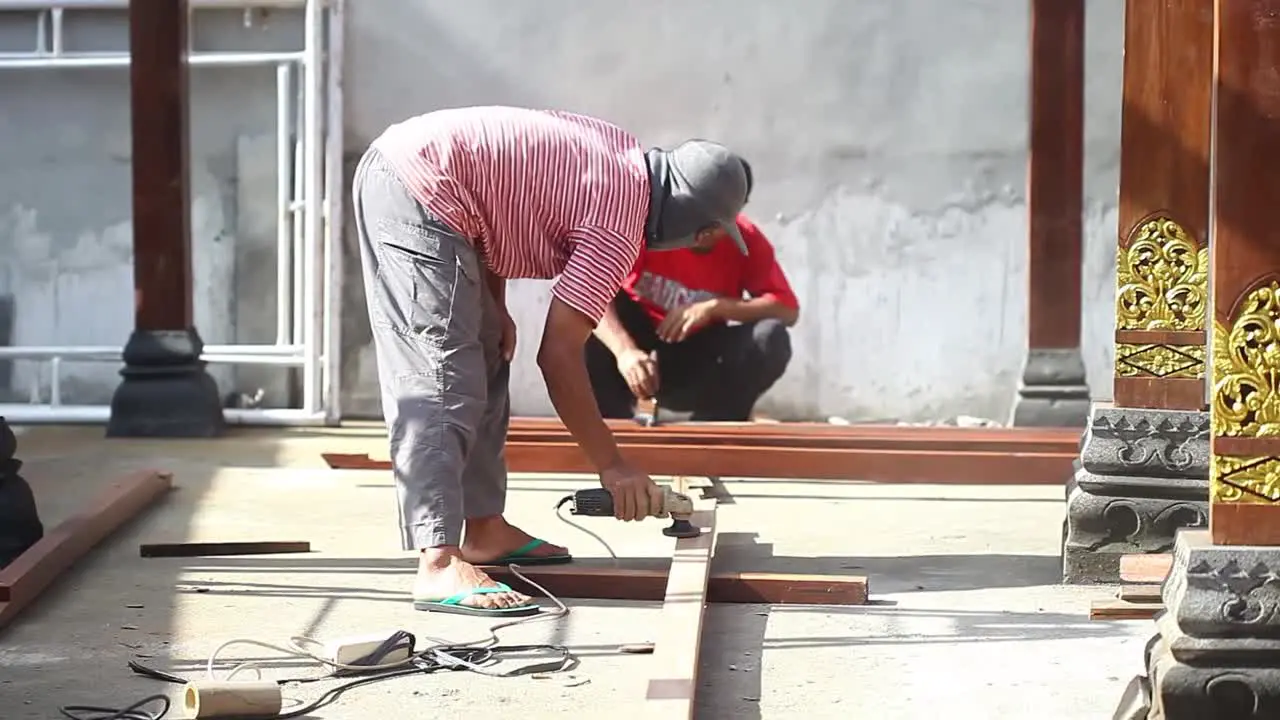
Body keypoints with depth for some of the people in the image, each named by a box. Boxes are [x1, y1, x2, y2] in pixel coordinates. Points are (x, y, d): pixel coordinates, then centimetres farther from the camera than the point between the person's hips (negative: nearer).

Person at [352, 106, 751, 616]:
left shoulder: (621, 153, 14)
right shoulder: (618, 230, -12)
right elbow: (558, 355, -14)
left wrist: (493, 305, 14)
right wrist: (612, 467, -8)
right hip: (421, 191, -10)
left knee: (485, 359, 16)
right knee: (444, 379, -15)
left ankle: (484, 529, 23)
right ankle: (440, 567, -21)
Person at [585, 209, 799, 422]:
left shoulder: (746, 239, -11)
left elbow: (788, 309, -18)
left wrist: (715, 307, -31)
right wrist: (625, 350, -48)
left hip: (697, 367, 1)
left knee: (770, 338, -25)